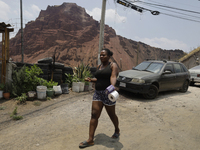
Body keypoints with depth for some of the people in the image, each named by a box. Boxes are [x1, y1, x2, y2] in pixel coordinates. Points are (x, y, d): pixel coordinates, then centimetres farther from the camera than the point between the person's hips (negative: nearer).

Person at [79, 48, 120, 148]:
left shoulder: (113, 65, -5)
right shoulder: (99, 66, 16)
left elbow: (113, 77, -22)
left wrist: (112, 86, -42)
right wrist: (91, 79, 6)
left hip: (108, 94, -5)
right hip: (97, 93, 6)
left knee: (112, 115, 11)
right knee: (94, 115, -2)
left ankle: (117, 130, 39)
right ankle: (90, 140, 3)